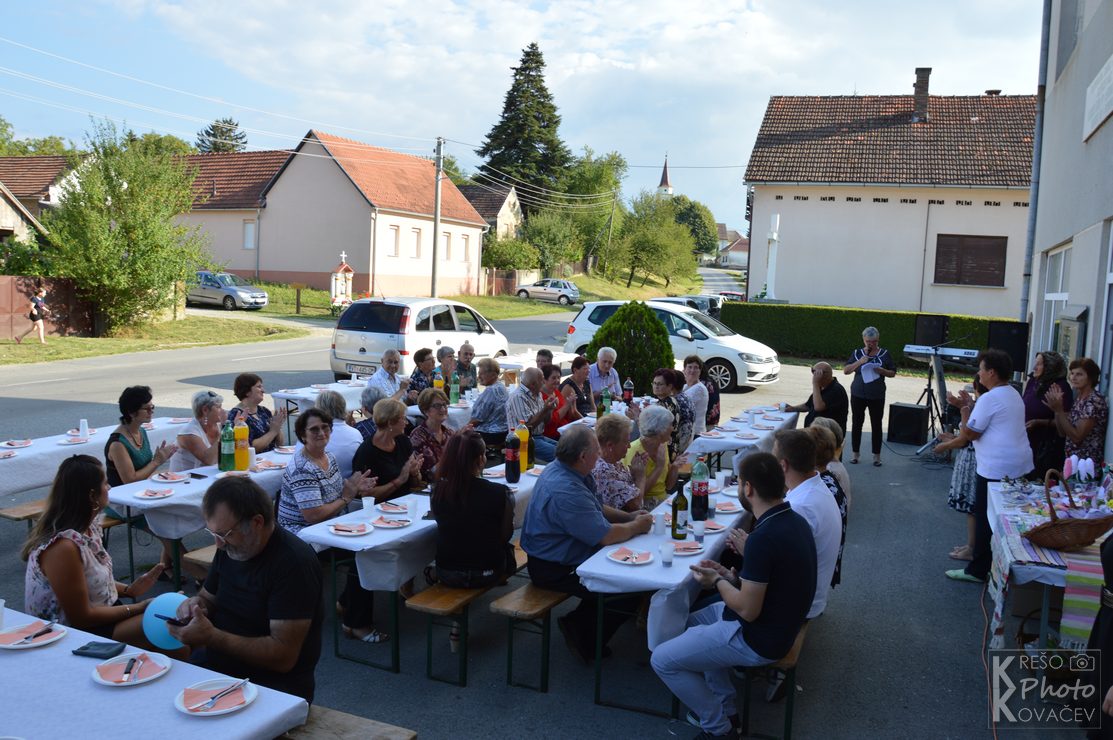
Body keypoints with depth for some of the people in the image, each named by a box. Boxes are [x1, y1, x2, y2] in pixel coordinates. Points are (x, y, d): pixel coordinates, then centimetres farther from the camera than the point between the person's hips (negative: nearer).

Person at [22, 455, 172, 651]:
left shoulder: (90, 526, 1)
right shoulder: (63, 546, -26)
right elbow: (81, 617, -20)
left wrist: (129, 590, 0)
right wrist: (138, 608, -14)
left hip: (103, 614, 8)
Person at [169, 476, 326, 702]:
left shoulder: (294, 562, -22)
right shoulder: (229, 546, 4)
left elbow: (283, 657, -23)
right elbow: (208, 597, 21)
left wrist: (211, 637, -24)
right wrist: (196, 605, -4)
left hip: (272, 682, -7)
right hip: (214, 664, 7)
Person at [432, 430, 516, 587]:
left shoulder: (438, 490, -13)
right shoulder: (501, 494, -21)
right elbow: (506, 535, -5)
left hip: (447, 574, 3)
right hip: (487, 574, -3)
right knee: (506, 547, 30)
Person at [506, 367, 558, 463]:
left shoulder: (537, 394, 12)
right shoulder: (518, 397, -15)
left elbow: (546, 422, 17)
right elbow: (528, 426, -18)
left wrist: (549, 408, -2)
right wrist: (544, 410, -19)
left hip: (539, 436, 9)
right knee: (558, 453, -25)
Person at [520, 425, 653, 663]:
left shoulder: (562, 470, 3)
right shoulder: (566, 491, -31)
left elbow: (596, 508, 18)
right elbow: (606, 536, -28)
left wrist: (628, 517, 2)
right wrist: (637, 526, -9)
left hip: (561, 555, 11)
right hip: (555, 570, -11)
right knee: (631, 590, -12)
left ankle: (579, 624, 15)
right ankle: (586, 641, 7)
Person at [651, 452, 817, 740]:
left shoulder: (762, 538, -31)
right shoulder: (794, 520, -2)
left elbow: (748, 610, -25)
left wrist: (717, 581, -9)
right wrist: (730, 576, 3)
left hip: (758, 640, -10)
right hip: (781, 622, 10)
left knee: (662, 660, -1)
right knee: (692, 621, 26)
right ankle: (725, 710, 26)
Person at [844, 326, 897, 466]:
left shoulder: (885, 354, 0)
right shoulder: (857, 353, 3)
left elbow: (892, 373, 5)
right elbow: (845, 371, -1)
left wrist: (882, 371, -16)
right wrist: (859, 362, -16)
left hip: (877, 396, -1)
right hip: (858, 395, 1)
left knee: (876, 425, 4)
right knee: (857, 424, 8)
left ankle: (877, 456, 14)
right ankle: (855, 453, 19)